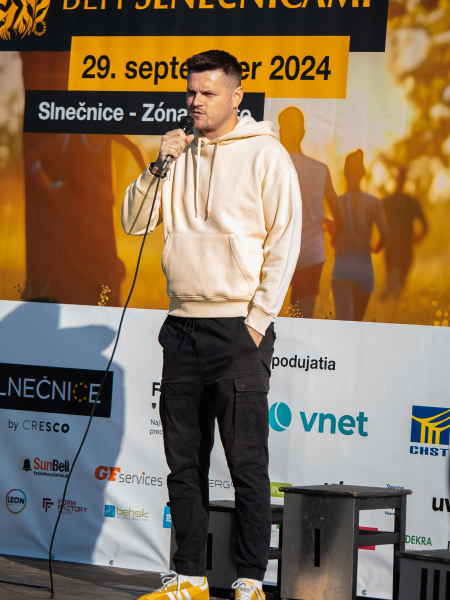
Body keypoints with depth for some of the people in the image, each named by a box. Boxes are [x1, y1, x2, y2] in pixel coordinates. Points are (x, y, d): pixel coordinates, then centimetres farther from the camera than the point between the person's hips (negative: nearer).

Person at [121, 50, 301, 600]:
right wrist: (158, 167, -3)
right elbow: (134, 223, 12)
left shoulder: (265, 154, -2)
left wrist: (259, 318, -11)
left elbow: (284, 241, -5)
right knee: (184, 462, 8)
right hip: (182, 327, 6)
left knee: (247, 465, -4)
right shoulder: (180, 154, 14)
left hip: (237, 328, -6)